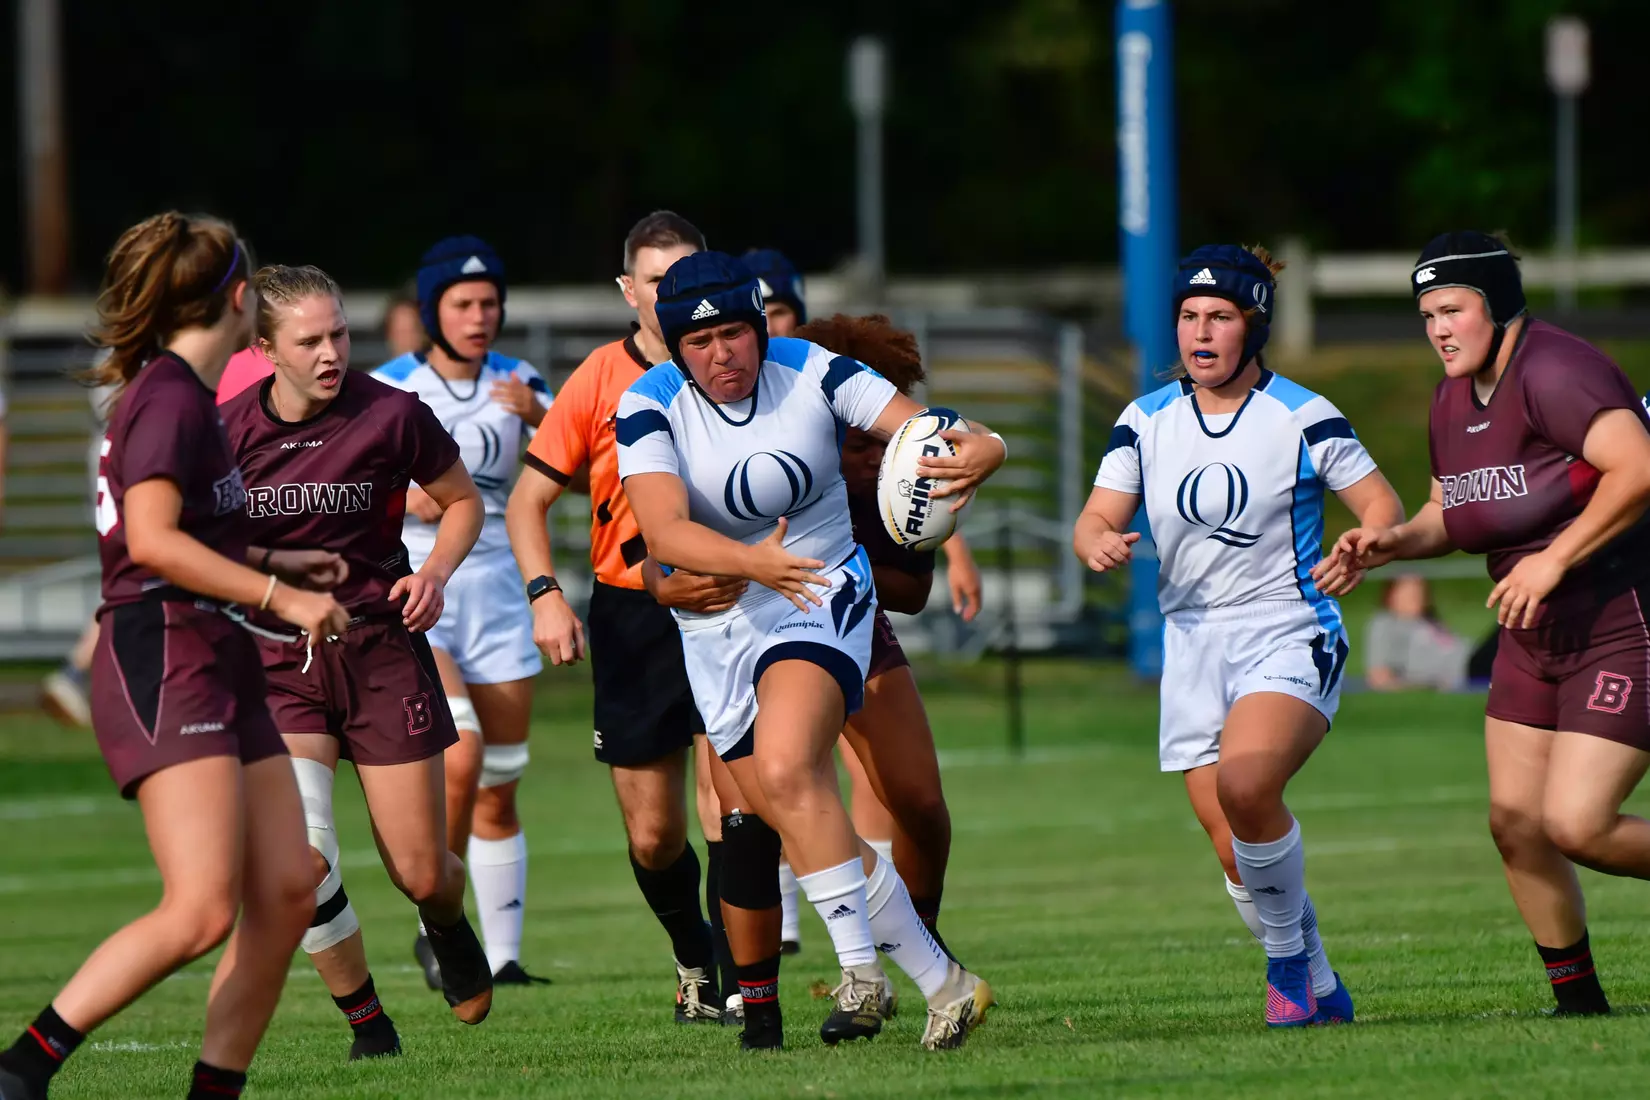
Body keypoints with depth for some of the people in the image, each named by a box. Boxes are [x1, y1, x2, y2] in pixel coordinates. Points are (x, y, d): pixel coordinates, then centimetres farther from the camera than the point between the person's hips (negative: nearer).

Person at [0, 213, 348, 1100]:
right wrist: (279, 596, -20)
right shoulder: (172, 397, -11)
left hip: (217, 670, 10)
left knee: (286, 896, 3)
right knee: (200, 911, -19)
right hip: (163, 664, -10)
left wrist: (274, 564, 33)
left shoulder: (174, 392, 18)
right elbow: (151, 541, -23)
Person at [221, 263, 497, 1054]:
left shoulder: (391, 416, -10)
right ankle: (367, 1025, 2)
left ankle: (447, 925, 41)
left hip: (382, 651, 0)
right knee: (301, 858, -19)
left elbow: (463, 500, 7)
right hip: (278, 662, 0)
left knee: (422, 875, 1)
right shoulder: (226, 433, -7)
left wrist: (436, 571, -11)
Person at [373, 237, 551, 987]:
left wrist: (536, 415, -24)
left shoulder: (517, 384, 6)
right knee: (460, 754, -23)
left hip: (496, 595, 4)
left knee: (499, 790, 4)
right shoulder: (389, 388, -2)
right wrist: (397, 496, -20)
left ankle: (501, 954, 11)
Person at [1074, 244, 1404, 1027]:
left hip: (1291, 639, -4)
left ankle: (1290, 954, -8)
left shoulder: (1300, 417, -5)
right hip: (1194, 645, 4)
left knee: (1244, 787, -30)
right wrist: (1098, 545, -22)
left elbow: (1383, 505, -1)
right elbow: (1096, 521, 2)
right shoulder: (1147, 421, 6)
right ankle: (1316, 988, 23)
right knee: (1237, 857, 1)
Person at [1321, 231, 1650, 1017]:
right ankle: (1577, 997, 17)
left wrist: (1555, 559, -28)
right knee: (1515, 823, 4)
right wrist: (1393, 542, 3)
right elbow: (1451, 512, 24)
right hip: (1535, 638, 9)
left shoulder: (1554, 372, -20)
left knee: (1575, 827, -15)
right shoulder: (1454, 401, 10)